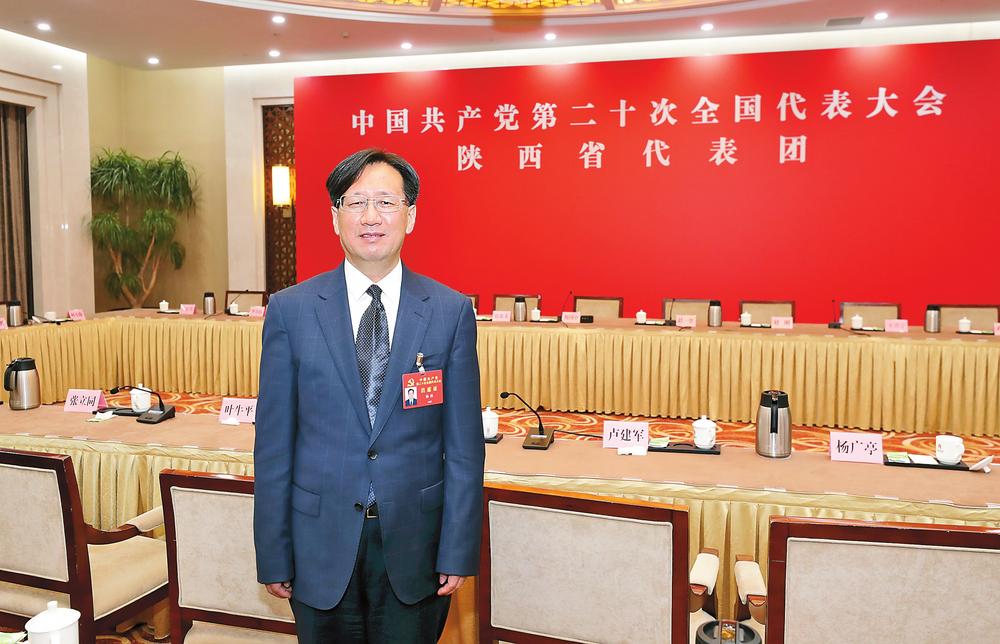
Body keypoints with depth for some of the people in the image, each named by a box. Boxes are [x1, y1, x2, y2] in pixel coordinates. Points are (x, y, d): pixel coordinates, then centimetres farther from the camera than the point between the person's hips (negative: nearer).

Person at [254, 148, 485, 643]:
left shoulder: (451, 311, -4)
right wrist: (274, 557, -1)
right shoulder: (291, 310, -4)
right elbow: (274, 442, -2)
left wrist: (458, 552, -4)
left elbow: (464, 444, -3)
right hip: (321, 543, 1)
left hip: (414, 544, 0)